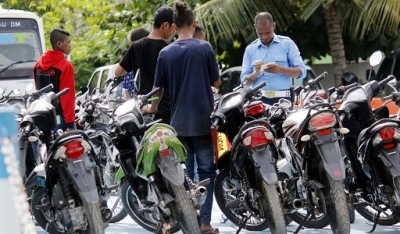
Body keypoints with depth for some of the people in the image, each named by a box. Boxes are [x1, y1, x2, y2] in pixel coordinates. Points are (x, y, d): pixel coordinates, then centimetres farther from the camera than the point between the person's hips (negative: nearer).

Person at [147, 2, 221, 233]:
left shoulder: (165, 53, 0)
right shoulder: (204, 48, -7)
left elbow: (159, 87, 7)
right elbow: (216, 82, 2)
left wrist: (152, 108, 23)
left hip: (179, 122, 3)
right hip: (203, 120, -3)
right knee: (206, 171, 3)